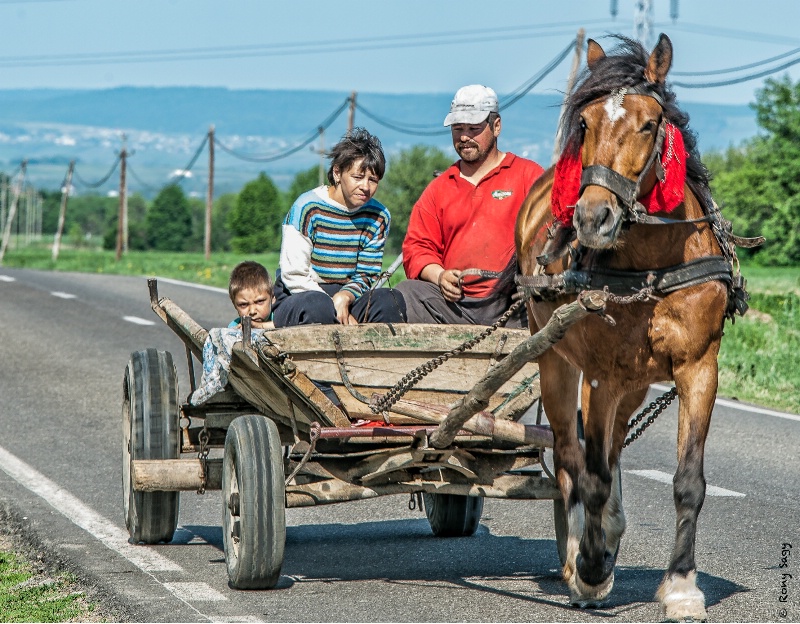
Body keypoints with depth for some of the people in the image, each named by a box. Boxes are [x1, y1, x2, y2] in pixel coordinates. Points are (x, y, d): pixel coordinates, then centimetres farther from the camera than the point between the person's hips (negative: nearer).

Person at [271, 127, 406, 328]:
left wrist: (345, 297, -19)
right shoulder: (307, 208, -9)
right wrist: (340, 314, -21)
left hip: (347, 298, 4)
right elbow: (294, 276, -12)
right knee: (317, 305, -39)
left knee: (390, 300, -26)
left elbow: (366, 276, 6)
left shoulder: (378, 217, 6)